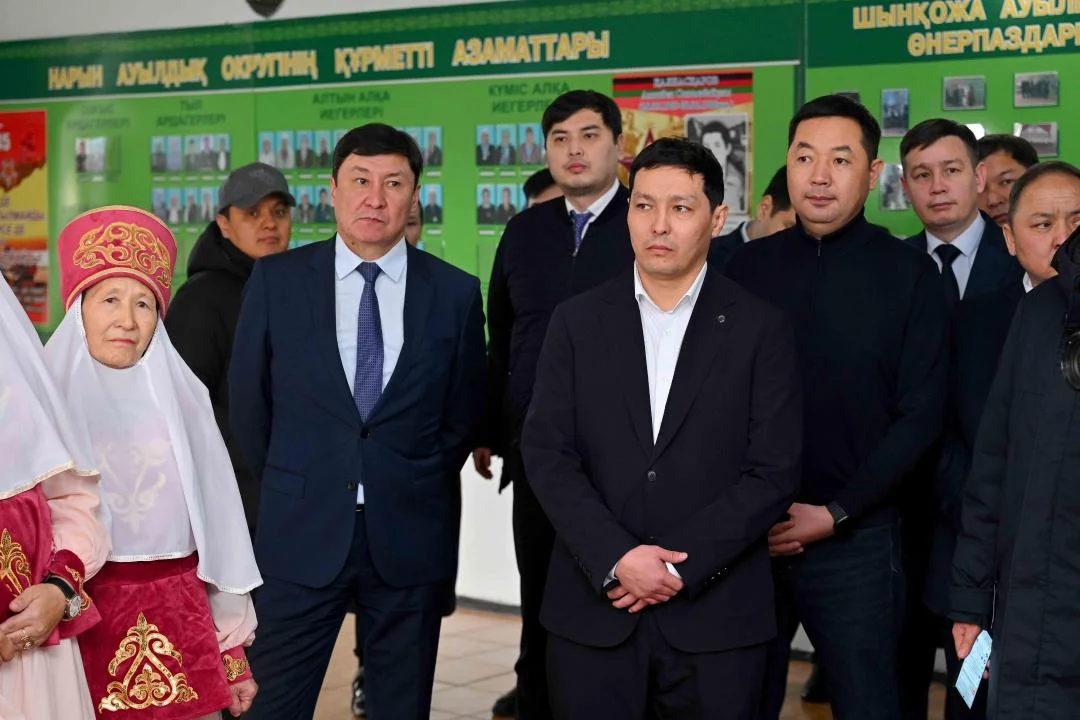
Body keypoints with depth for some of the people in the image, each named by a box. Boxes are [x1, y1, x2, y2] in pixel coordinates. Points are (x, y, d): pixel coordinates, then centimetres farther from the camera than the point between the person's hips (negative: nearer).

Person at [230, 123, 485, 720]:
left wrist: (417, 487, 11)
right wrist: (291, 489, 11)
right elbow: (248, 404, 7)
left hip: (411, 537, 1)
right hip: (300, 535, 0)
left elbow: (462, 414, 10)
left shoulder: (455, 293, 0)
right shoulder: (276, 280, 0)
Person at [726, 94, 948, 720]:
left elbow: (920, 416, -6)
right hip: (746, 534, 3)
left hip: (856, 541, -2)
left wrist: (835, 515, -12)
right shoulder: (750, 264, 5)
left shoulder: (910, 274, -3)